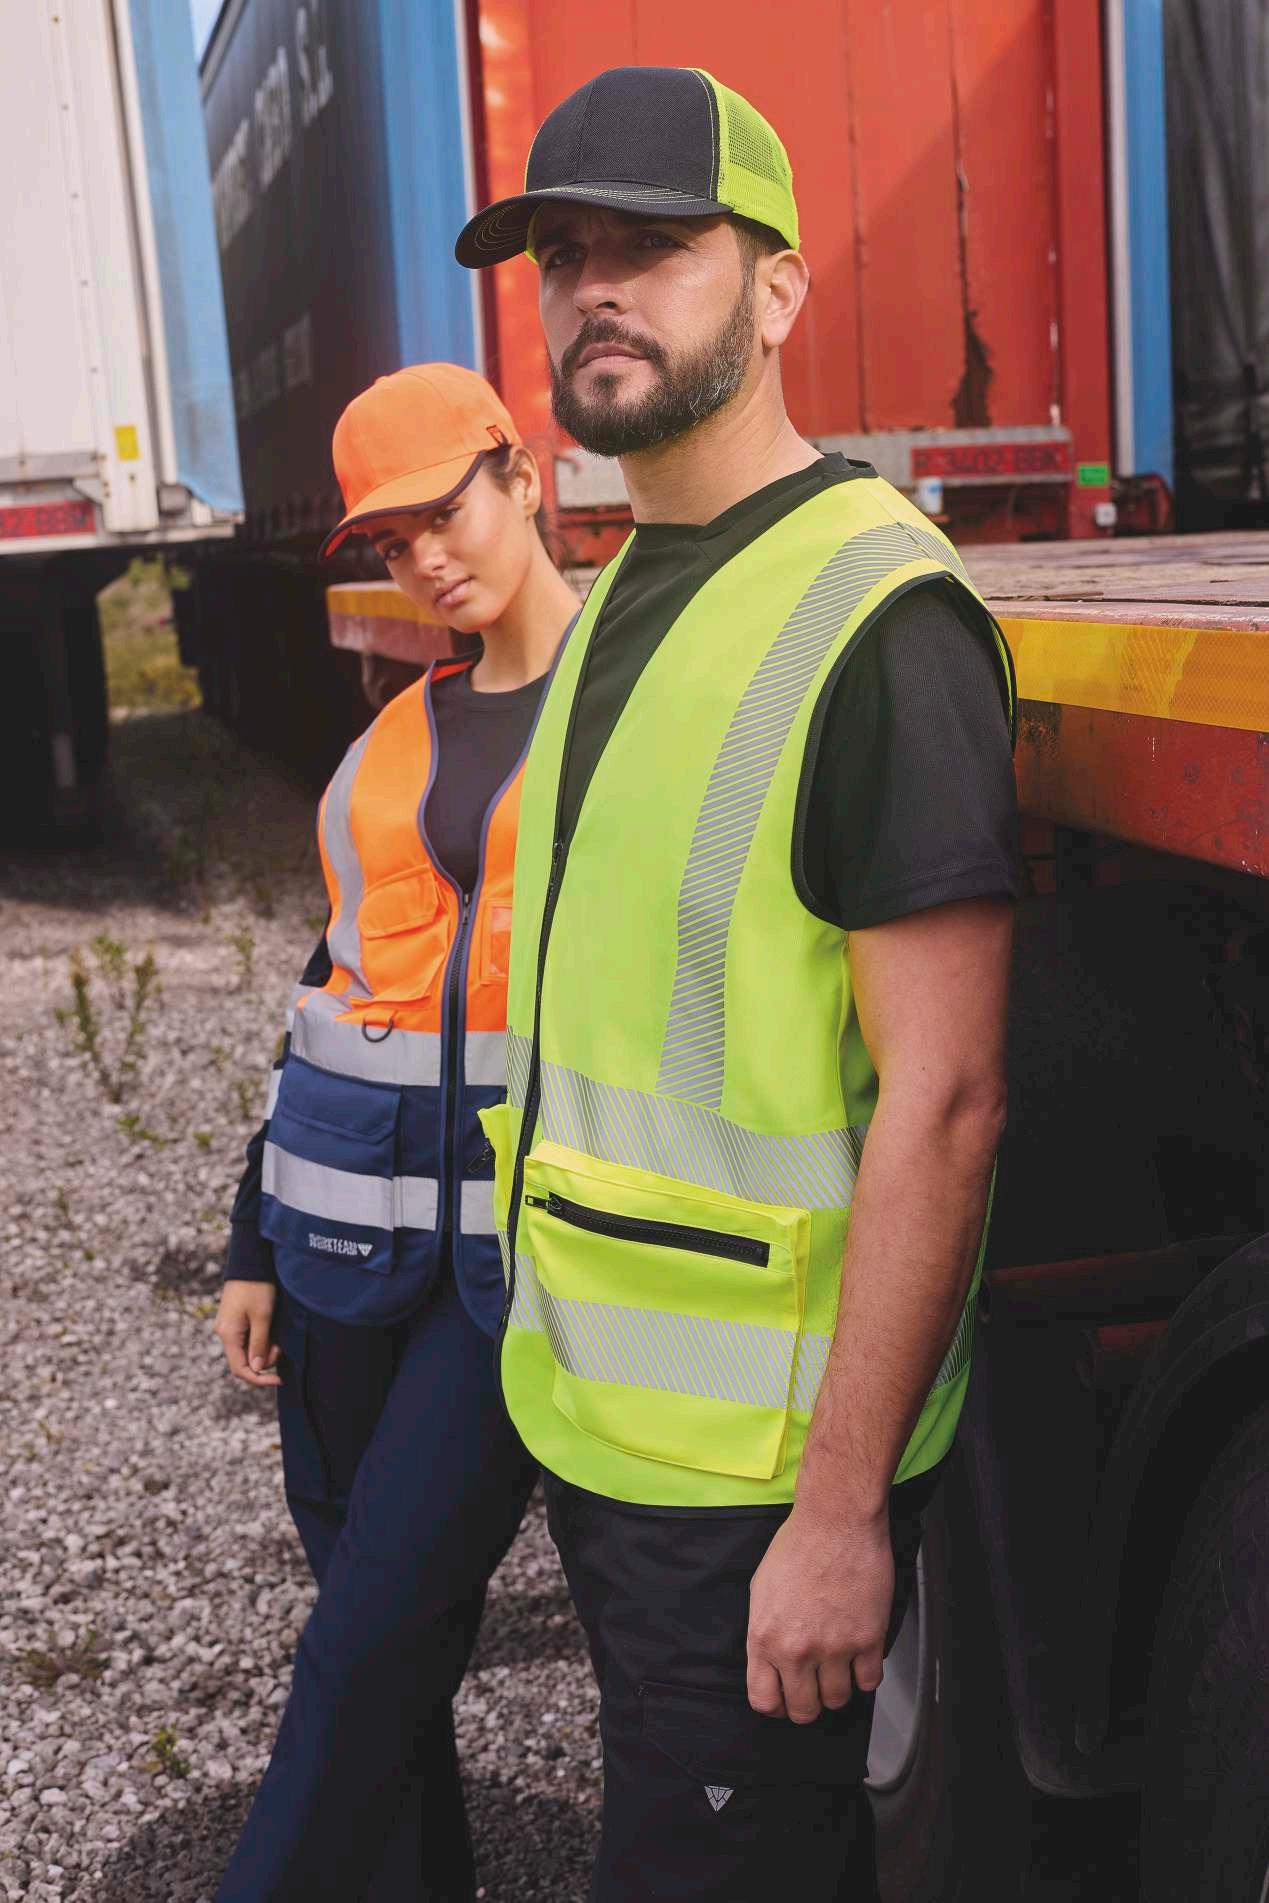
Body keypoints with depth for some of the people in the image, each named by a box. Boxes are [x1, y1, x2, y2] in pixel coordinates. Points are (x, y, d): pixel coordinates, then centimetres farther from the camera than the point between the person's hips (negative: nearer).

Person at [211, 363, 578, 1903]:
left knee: (379, 1623, -4)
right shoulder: (401, 732, 14)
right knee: (365, 1592, 12)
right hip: (351, 1210, 5)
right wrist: (259, 1238, 15)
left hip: (526, 1234, -5)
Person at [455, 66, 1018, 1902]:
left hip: (757, 1457, -8)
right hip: (592, 1407, 8)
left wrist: (842, 1510, -21)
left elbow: (941, 1103, -22)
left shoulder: (877, 618, -19)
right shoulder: (629, 591, 10)